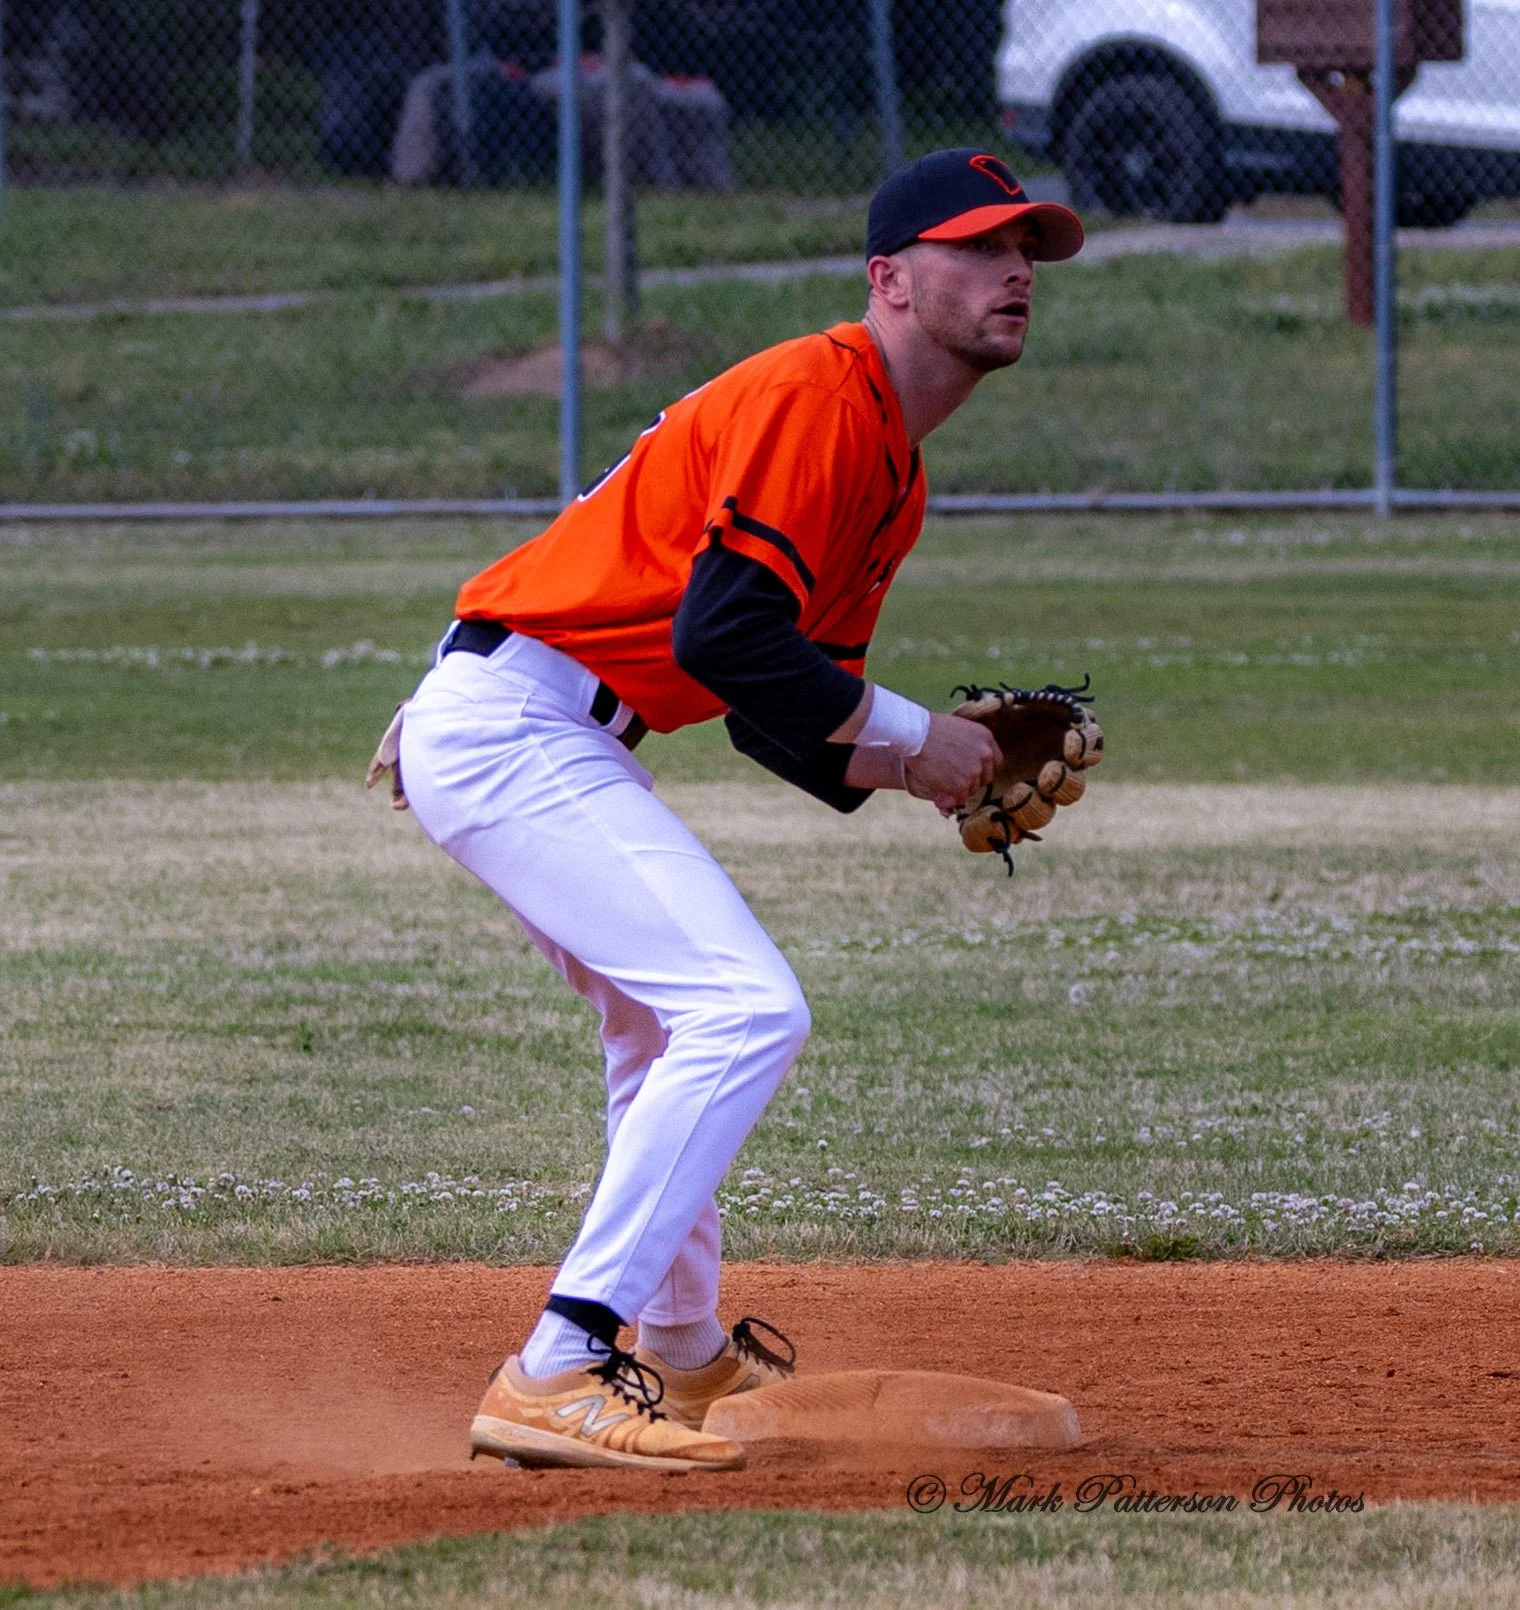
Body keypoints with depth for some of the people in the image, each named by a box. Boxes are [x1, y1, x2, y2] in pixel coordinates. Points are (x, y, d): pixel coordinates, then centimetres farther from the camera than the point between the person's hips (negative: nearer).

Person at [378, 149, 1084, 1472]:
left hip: (562, 742, 11)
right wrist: (908, 735, -15)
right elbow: (723, 632, -24)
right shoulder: (814, 397, -15)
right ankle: (558, 1377, -23)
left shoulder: (896, 474, 17)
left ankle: (684, 1352, 46)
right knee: (747, 1010, -19)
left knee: (674, 1017, 27)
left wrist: (934, 774, 0)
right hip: (510, 726, -11)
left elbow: (783, 709, 17)